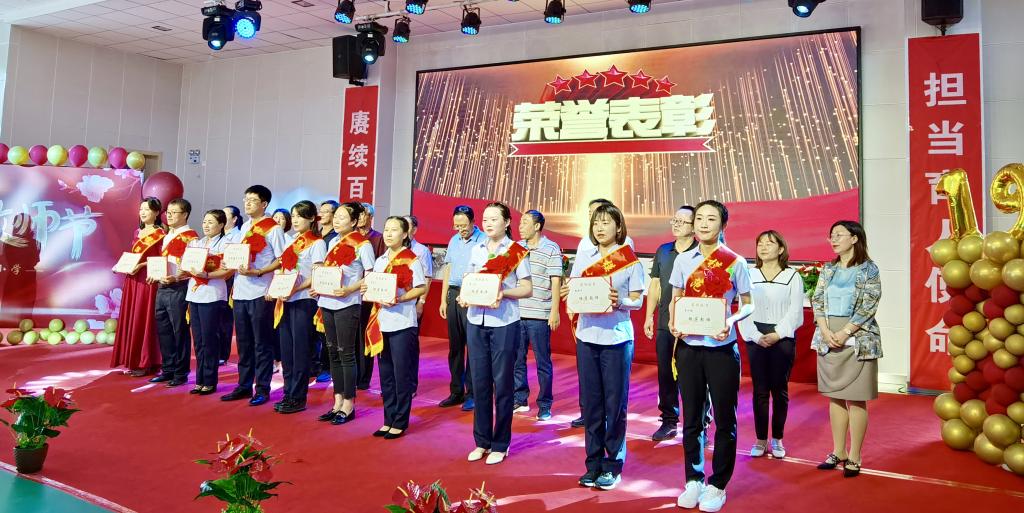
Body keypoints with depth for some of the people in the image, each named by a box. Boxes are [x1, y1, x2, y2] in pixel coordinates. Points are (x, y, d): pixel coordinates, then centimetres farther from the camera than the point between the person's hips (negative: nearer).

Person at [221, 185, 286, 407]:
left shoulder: (273, 228, -6)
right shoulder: (245, 227, 16)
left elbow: (281, 260, -10)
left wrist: (258, 272, -20)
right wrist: (234, 285, 9)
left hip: (260, 293, -7)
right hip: (240, 292, 7)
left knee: (262, 344, 1)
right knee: (243, 342, 13)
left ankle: (262, 388, 8)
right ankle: (244, 386, 22)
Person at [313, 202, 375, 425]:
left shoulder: (362, 244, -6)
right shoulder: (333, 242, 15)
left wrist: (349, 290, -21)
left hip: (347, 305, -7)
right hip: (327, 303, 7)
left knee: (346, 354, -2)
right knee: (333, 352, 10)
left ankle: (348, 406, 8)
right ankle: (338, 403, 19)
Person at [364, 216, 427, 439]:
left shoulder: (411, 260, -6)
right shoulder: (379, 261, 14)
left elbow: (421, 288, -10)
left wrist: (400, 299, -21)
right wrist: (367, 290, -4)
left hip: (402, 323, -6)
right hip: (381, 323, 6)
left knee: (401, 374, 1)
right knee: (385, 375, 11)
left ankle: (400, 423, 10)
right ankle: (388, 420, 21)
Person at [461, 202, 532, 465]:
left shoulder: (517, 252, -3)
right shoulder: (476, 250, 11)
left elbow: (527, 289, -5)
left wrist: (503, 292, -20)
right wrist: (464, 296, -4)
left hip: (504, 323, -4)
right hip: (476, 322, 5)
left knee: (502, 384, 4)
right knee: (480, 383, 9)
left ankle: (500, 445, 16)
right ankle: (482, 441, 22)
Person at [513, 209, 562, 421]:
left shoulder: (551, 249, -5)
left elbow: (556, 283, -7)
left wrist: (554, 312, -11)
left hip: (539, 316, -5)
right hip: (516, 314, 5)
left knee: (543, 362, 3)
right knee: (516, 360, 12)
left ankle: (545, 405, 14)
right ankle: (520, 400, 25)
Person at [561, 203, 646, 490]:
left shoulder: (630, 259, -1)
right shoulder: (584, 257, 9)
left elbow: (638, 301, -3)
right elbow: (572, 290, 10)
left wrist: (620, 301, -23)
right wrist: (568, 293, -12)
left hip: (617, 338, -3)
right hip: (587, 336, 4)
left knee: (615, 404, 3)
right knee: (591, 402, 8)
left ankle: (613, 465, 15)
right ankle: (593, 464, 18)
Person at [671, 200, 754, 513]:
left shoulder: (735, 262, -5)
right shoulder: (683, 261, 4)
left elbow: (748, 305, 0)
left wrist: (731, 320, -20)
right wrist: (673, 322, -8)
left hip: (722, 349, -2)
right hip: (688, 348, 3)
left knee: (724, 419, 6)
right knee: (692, 418, 11)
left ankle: (718, 485, 21)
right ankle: (694, 480, 27)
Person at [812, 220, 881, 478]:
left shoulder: (868, 269, -3)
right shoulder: (828, 269, 11)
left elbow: (868, 306, -11)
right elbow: (817, 301, 6)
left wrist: (844, 333, -17)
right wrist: (825, 332, -9)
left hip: (857, 340, -5)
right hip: (828, 339, 5)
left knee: (855, 399, -1)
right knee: (835, 397, 10)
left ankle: (854, 457, 7)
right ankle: (838, 452, 19)